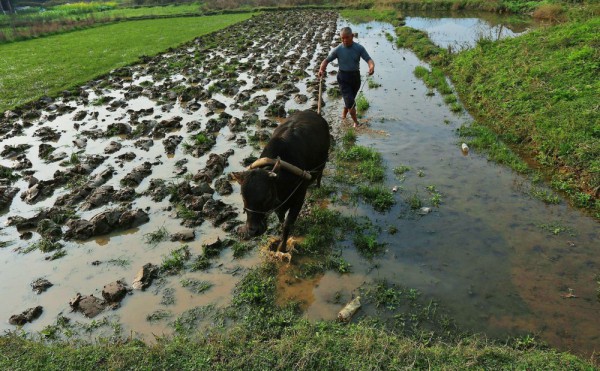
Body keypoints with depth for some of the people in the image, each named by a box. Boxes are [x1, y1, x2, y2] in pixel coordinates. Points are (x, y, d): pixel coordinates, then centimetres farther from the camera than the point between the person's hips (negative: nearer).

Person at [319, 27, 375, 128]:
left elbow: (369, 59, -13)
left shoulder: (359, 48, -7)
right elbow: (327, 60, -5)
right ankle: (356, 122, 6)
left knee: (350, 99, 20)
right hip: (343, 77, -3)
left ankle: (344, 114, 46)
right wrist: (321, 69, -24)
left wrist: (372, 66, -36)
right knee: (350, 101, -9)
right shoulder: (338, 50, -10)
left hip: (355, 76, 3)